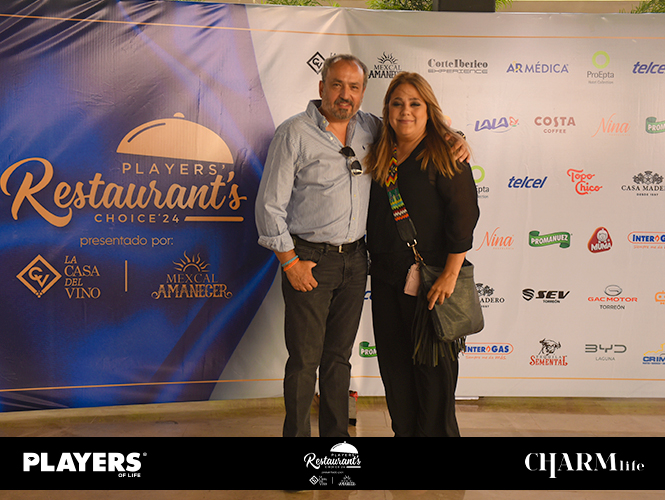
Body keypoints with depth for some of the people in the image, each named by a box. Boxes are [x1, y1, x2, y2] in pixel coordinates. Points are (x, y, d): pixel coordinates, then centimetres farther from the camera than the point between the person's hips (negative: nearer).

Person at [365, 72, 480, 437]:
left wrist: (450, 275, -19)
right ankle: (403, 431, 30)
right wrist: (369, 259, 12)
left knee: (433, 365, 4)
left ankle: (437, 432, 21)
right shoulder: (379, 156, 10)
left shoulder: (445, 153, -8)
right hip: (385, 276, 6)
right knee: (394, 362, 14)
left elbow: (463, 215, -14)